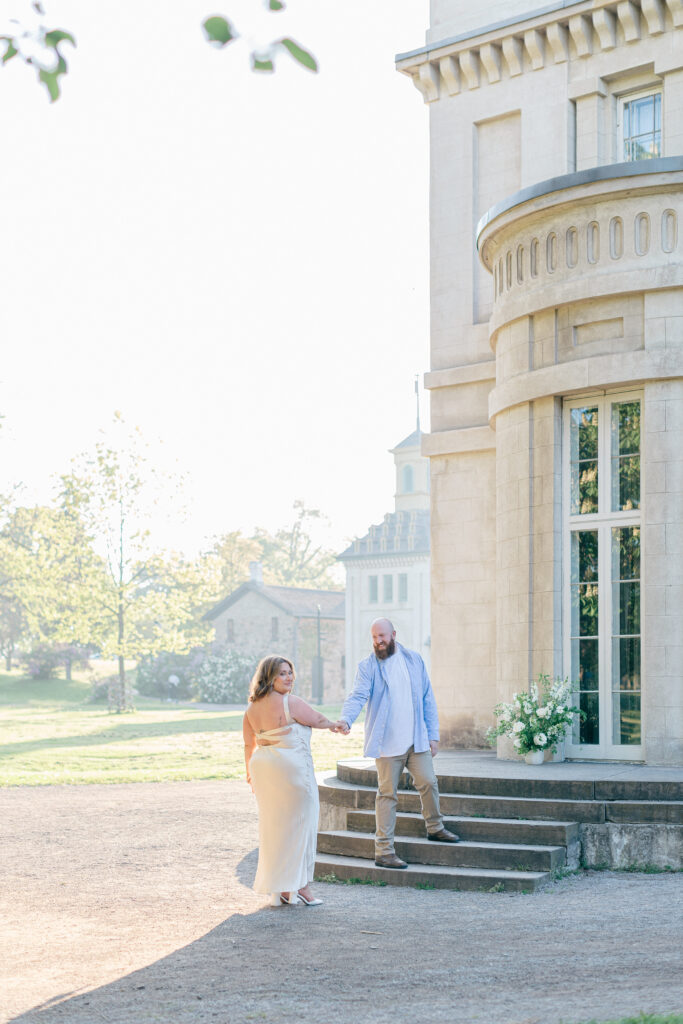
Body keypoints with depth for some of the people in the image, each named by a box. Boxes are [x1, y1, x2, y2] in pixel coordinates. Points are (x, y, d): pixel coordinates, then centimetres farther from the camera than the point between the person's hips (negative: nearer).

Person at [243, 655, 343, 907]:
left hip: (263, 766, 8)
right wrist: (334, 725, 18)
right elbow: (317, 720, -2)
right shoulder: (290, 703, -15)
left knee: (272, 825, 13)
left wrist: (250, 773, 24)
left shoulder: (252, 708, 7)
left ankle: (278, 889, 19)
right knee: (298, 824, 3)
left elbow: (249, 744, 14)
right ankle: (298, 886, 7)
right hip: (292, 767, -8)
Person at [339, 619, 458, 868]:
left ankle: (435, 828, 34)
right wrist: (346, 719, -37)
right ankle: (383, 851, 2)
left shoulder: (414, 660, 7)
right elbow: (358, 696, -17)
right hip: (387, 743, -4)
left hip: (417, 740, 4)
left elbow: (427, 698, 11)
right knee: (387, 794, -2)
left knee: (428, 783, 9)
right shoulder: (368, 667, -4)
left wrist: (433, 735, 6)